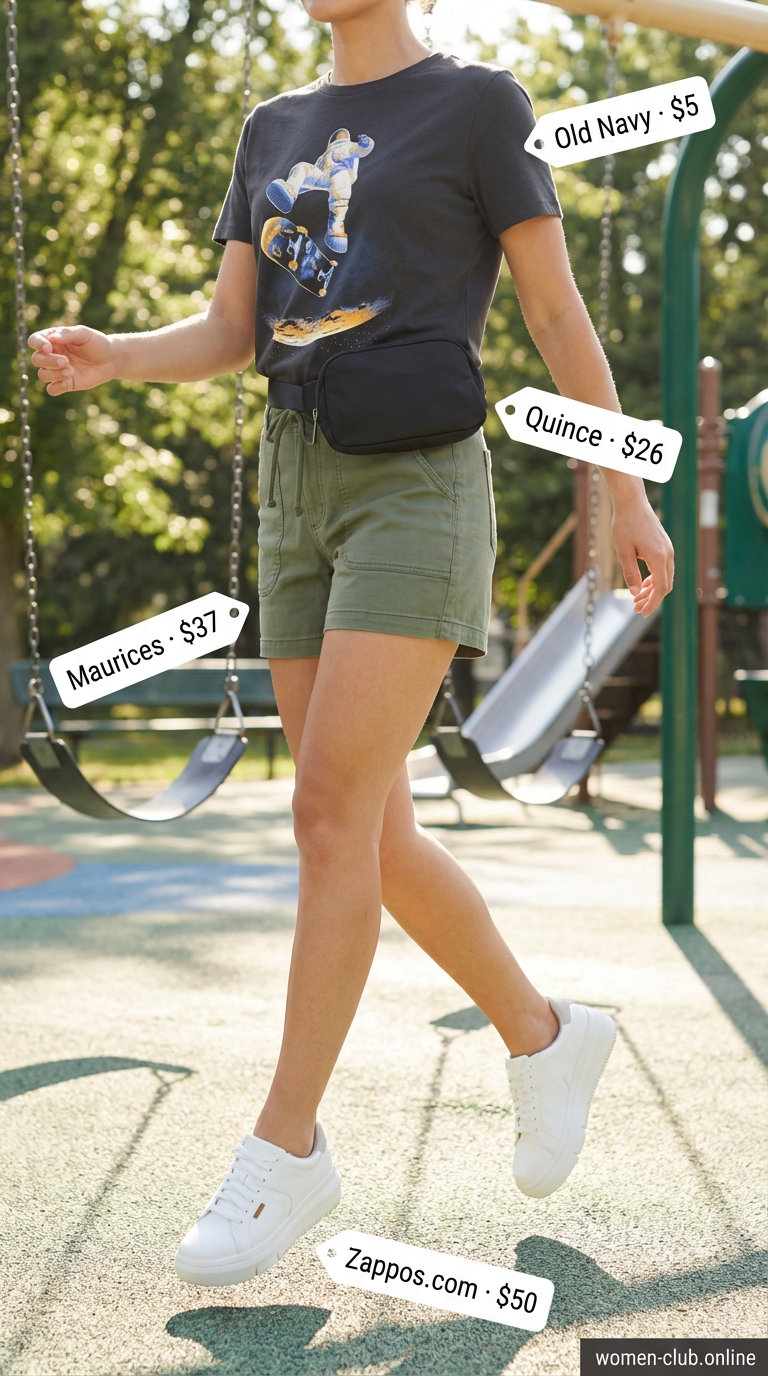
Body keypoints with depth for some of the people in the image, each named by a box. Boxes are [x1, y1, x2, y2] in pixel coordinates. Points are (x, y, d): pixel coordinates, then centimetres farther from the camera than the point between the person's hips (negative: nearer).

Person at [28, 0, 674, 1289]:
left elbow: (559, 313, 1)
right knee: (371, 833, 5)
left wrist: (629, 497, 1)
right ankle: (546, 1036, 24)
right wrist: (102, 359, -9)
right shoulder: (276, 132, 18)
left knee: (330, 813, -15)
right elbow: (227, 338, 11)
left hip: (418, 490, -7)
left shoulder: (479, 104, 1)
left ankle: (285, 1148, -5)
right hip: (300, 498, 7)